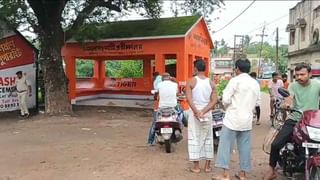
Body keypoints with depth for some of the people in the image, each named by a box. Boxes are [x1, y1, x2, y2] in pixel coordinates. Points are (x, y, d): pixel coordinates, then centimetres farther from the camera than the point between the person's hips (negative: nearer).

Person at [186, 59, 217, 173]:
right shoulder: (211, 83, 2)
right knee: (208, 139, 12)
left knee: (194, 139, 5)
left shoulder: (191, 81, -7)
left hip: (194, 113, -3)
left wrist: (196, 112, -18)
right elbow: (214, 100, -6)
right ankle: (208, 166, 20)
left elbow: (188, 98, -18)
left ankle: (196, 166, 10)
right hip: (207, 113, 3)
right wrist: (204, 111, -11)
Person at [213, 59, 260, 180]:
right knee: (244, 147, 11)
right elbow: (256, 101, 14)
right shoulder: (255, 83, 10)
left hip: (233, 118, -6)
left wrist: (228, 107, 7)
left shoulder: (235, 80, -9)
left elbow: (226, 99, -13)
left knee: (226, 146, -1)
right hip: (247, 119, 6)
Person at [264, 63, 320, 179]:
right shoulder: (293, 86, 0)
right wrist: (287, 103, -42)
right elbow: (289, 97, -18)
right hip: (294, 120, 1)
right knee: (276, 144, -10)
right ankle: (271, 170, 8)